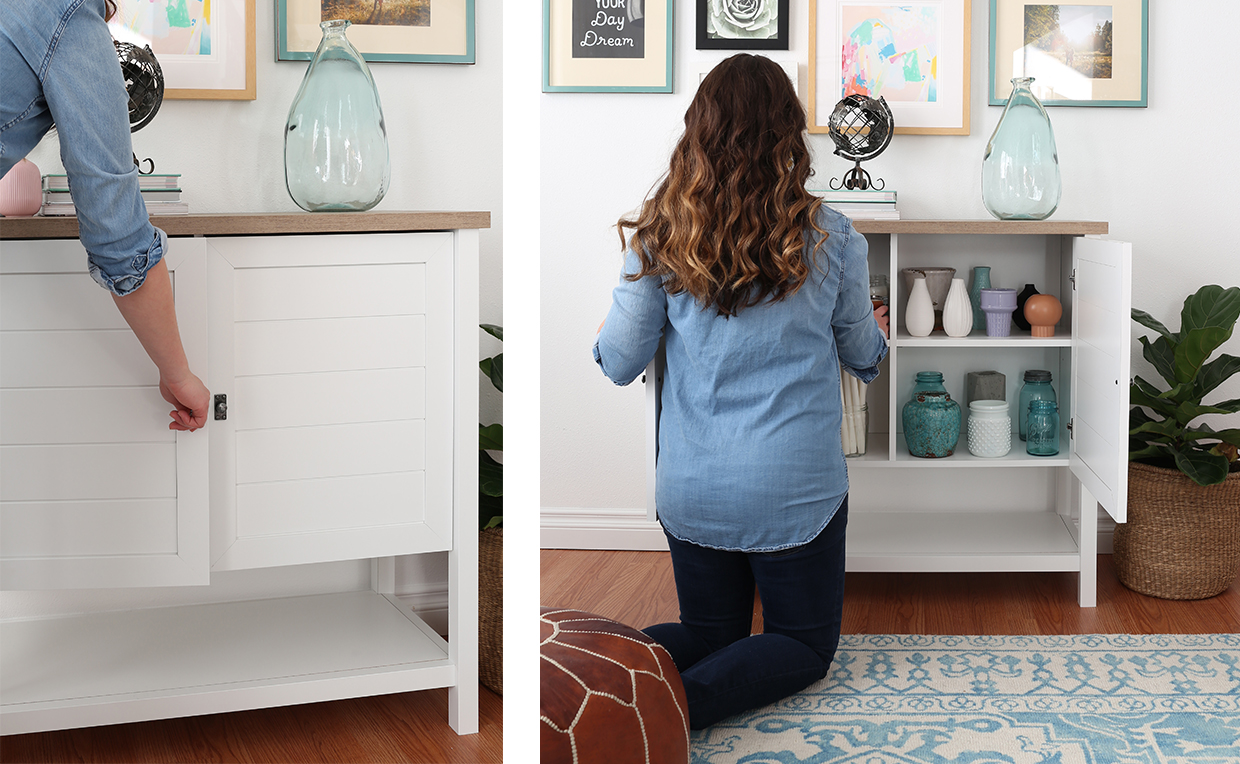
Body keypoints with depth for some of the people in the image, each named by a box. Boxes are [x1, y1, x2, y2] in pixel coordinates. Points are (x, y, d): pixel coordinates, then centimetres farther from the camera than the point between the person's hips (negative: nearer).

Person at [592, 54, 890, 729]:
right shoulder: (830, 239, -9)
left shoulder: (658, 237, -8)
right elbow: (862, 355, 7)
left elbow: (620, 364, -2)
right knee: (807, 643, 13)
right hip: (795, 489, -3)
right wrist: (875, 329, 31)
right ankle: (681, 703, -17)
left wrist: (601, 334, 22)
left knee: (710, 633, 22)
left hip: (689, 489, 3)